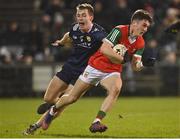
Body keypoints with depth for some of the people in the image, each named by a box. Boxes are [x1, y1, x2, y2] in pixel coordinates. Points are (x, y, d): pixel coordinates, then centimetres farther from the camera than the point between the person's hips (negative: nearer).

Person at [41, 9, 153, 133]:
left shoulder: (140, 43, -3)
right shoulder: (120, 31, -22)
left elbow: (135, 66, -2)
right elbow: (104, 49, -32)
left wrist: (138, 65, -25)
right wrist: (122, 59, -25)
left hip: (112, 71, 4)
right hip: (96, 66, -4)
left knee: (116, 89, -32)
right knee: (72, 98, 5)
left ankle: (96, 122, -32)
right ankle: (53, 111, 37)